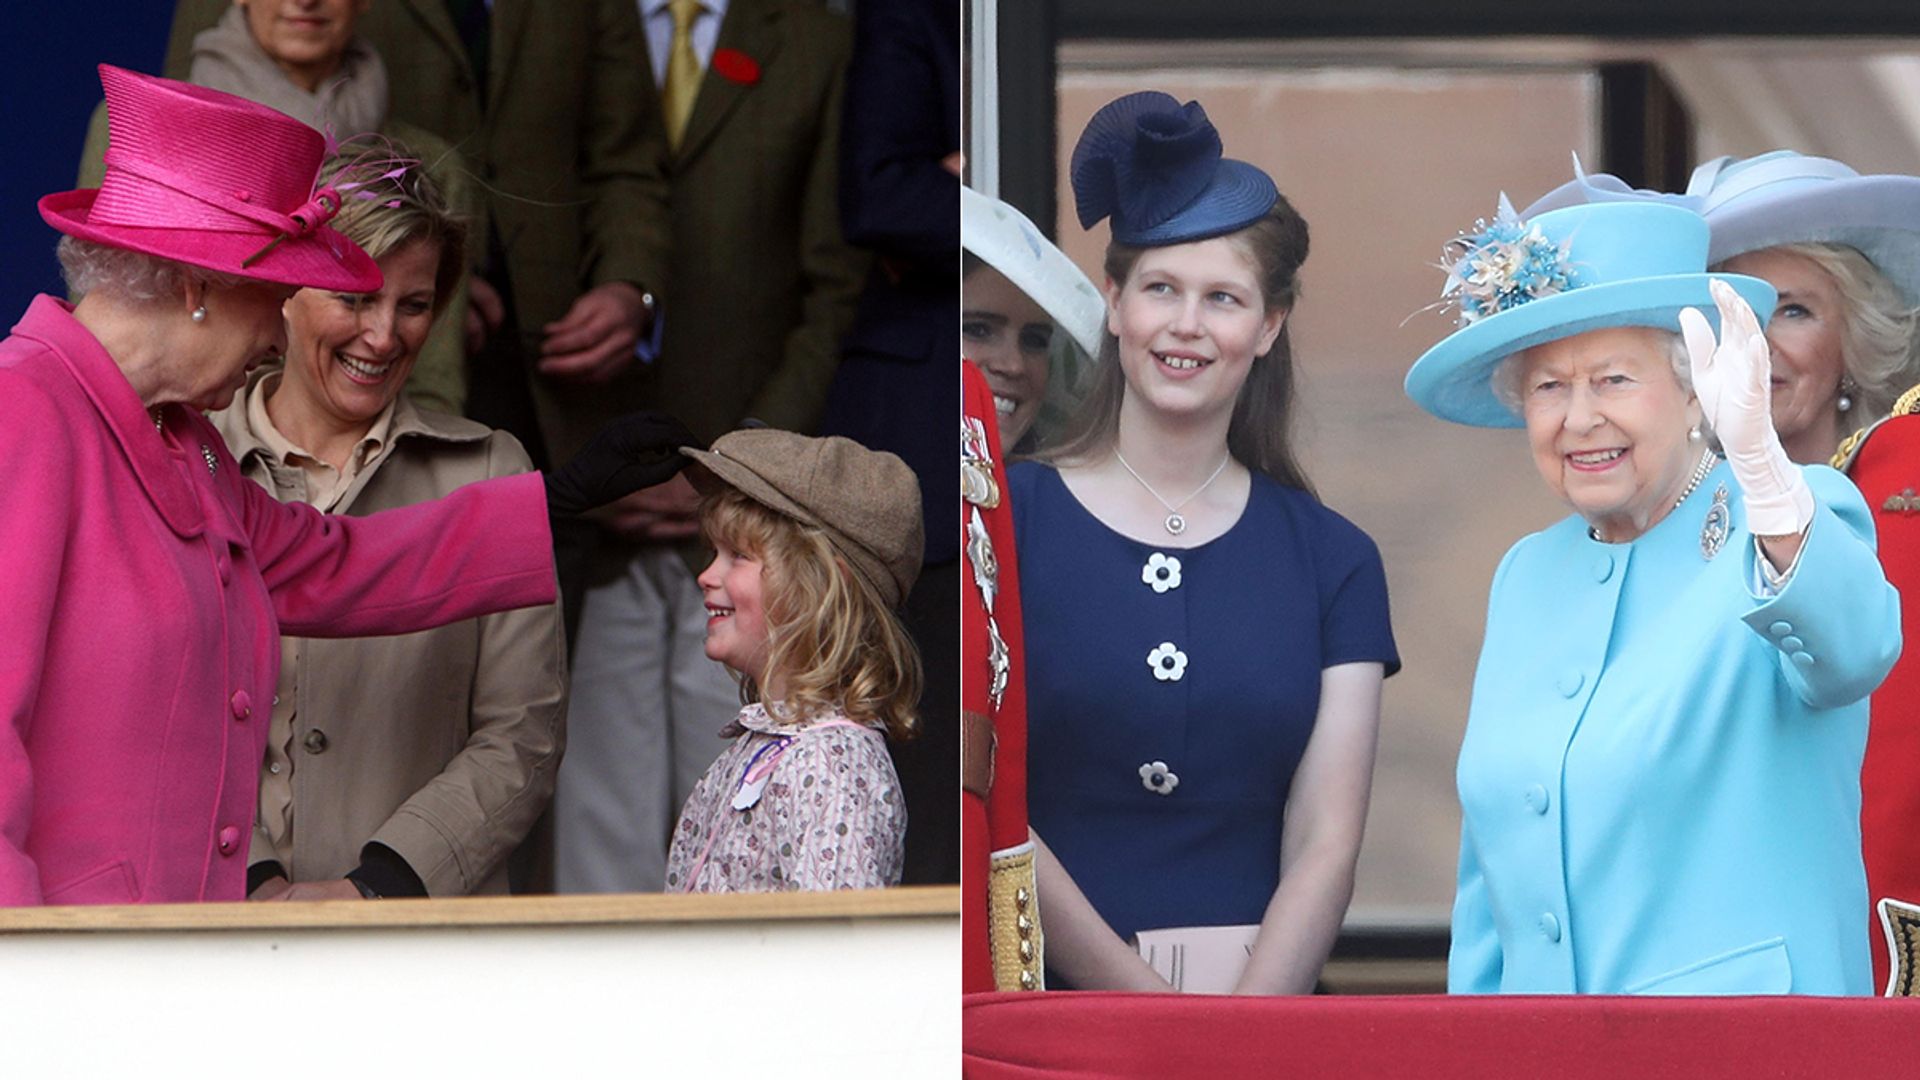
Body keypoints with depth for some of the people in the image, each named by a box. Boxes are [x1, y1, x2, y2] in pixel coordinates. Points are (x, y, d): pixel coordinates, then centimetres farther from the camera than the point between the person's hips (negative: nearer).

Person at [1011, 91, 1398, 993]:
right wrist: (1152, 1014, -12)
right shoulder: (1008, 517, 4)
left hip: (1263, 993, 1)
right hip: (1041, 990, -1)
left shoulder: (1333, 561, 10)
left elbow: (1324, 848, 2)